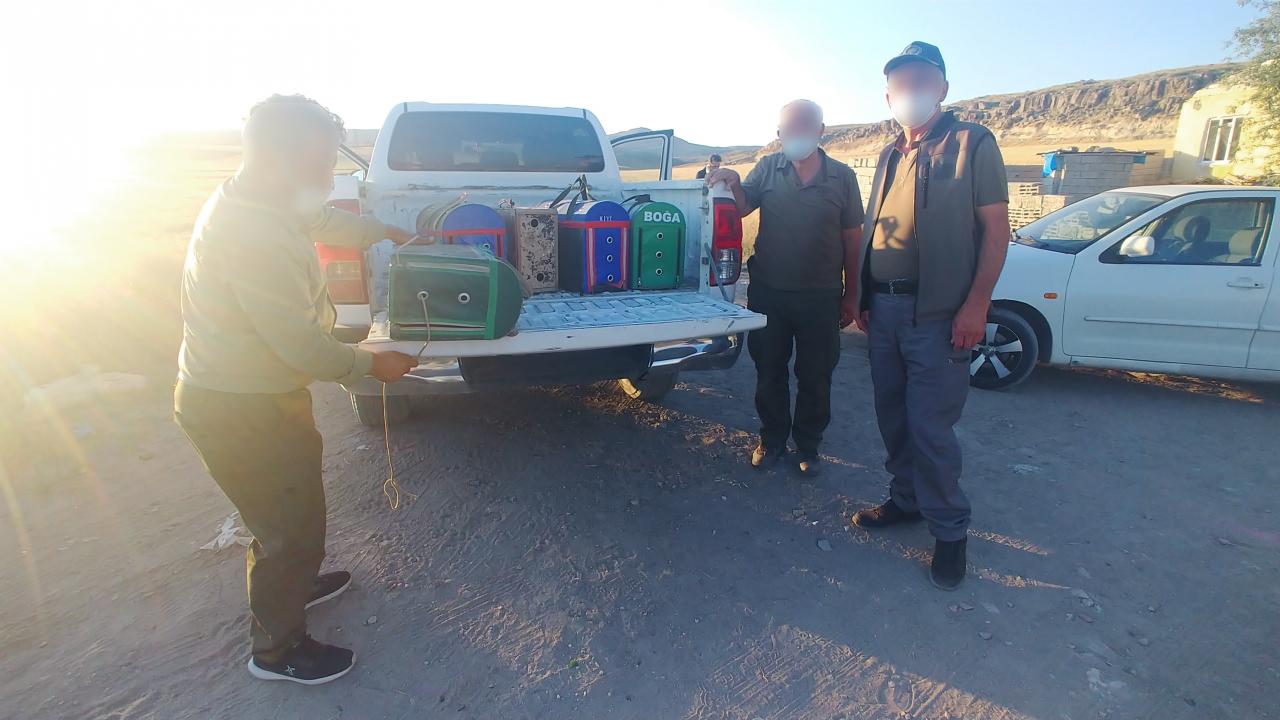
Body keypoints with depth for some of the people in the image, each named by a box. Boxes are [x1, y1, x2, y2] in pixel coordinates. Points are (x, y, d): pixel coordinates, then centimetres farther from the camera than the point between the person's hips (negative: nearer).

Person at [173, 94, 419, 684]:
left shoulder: (256, 201, 1)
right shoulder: (254, 237, -31)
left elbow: (327, 221, 20)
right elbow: (301, 346, -28)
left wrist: (391, 235, 14)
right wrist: (371, 364, -14)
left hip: (259, 394, 10)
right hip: (238, 412, -10)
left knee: (296, 501, 27)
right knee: (289, 527, 7)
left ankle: (295, 584, 52)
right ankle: (277, 650, 29)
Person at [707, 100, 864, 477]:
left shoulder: (841, 176, 1)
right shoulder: (768, 168, 3)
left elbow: (852, 239, 4)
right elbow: (742, 207, -5)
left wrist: (851, 294, 4)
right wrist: (733, 183, -27)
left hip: (821, 297, -1)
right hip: (768, 293, 1)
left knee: (815, 377, 9)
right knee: (769, 372, 12)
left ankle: (808, 445, 27)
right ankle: (772, 439, 30)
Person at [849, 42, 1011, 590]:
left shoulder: (972, 143, -2)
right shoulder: (890, 156, 16)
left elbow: (996, 228, -7)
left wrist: (975, 305, -16)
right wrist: (864, 299, 14)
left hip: (938, 314, -6)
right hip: (884, 308, 6)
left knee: (930, 427, -4)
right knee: (893, 417, 13)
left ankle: (950, 529, 15)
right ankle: (906, 499, 31)